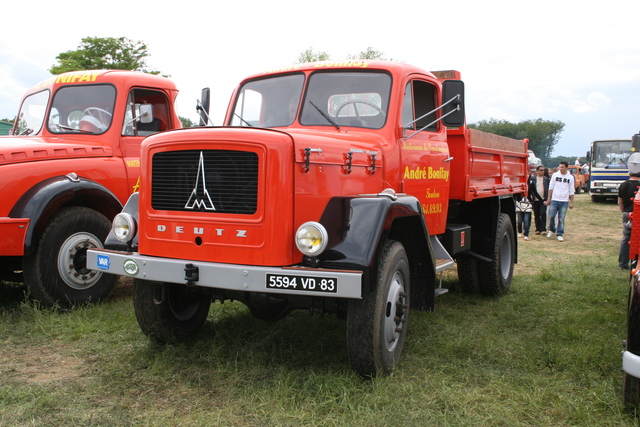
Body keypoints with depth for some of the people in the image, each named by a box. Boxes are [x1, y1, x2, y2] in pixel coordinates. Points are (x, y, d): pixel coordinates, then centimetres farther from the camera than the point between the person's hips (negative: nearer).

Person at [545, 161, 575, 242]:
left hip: (564, 201, 0)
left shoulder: (570, 177, 6)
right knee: (551, 216, -4)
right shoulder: (555, 175, 5)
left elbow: (571, 191, 9)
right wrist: (549, 199, 5)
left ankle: (560, 234, 8)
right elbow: (551, 187, 9)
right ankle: (552, 230, 21)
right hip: (554, 200, 0)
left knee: (561, 219, 1)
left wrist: (571, 202, 6)